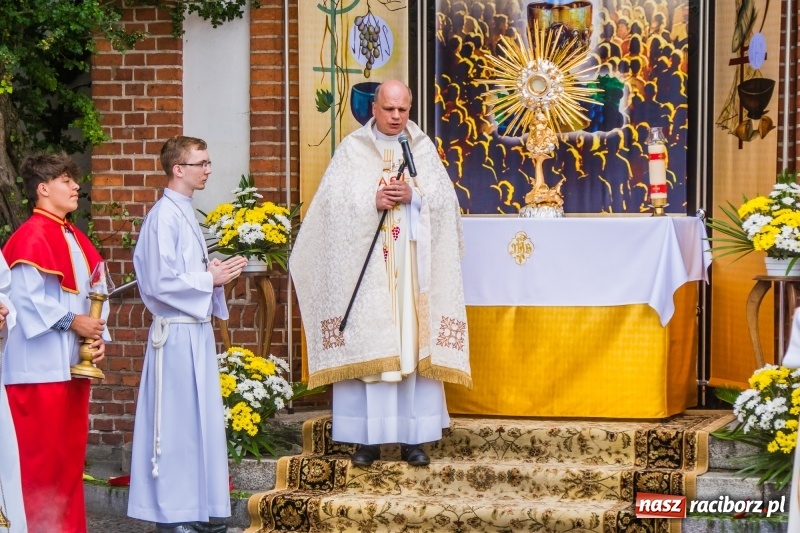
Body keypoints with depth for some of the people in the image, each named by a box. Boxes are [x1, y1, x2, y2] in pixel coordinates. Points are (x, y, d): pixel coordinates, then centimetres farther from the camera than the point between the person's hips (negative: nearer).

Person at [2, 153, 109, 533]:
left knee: (70, 452, 11)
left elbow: (94, 294, 16)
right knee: (41, 456, -6)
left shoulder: (75, 239, 16)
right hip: (40, 366, -9)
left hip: (73, 363, 9)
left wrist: (98, 335, 1)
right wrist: (72, 322, -17)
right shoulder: (31, 238, -11)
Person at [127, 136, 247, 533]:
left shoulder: (184, 214, 14)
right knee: (176, 422, -3)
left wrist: (213, 274, 4)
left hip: (195, 329, 9)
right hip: (177, 334, -9)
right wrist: (211, 279, -12)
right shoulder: (164, 217, -15)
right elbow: (161, 282, -20)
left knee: (199, 421, 12)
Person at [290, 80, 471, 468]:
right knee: (366, 345, -4)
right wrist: (373, 201, -18)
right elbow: (334, 200, -5)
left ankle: (412, 436, 5)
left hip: (412, 265, 2)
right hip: (366, 265, -2)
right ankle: (367, 437, 1)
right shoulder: (352, 149, 5)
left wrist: (413, 196, -14)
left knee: (413, 344, 1)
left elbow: (445, 198, 2)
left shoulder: (423, 149, 10)